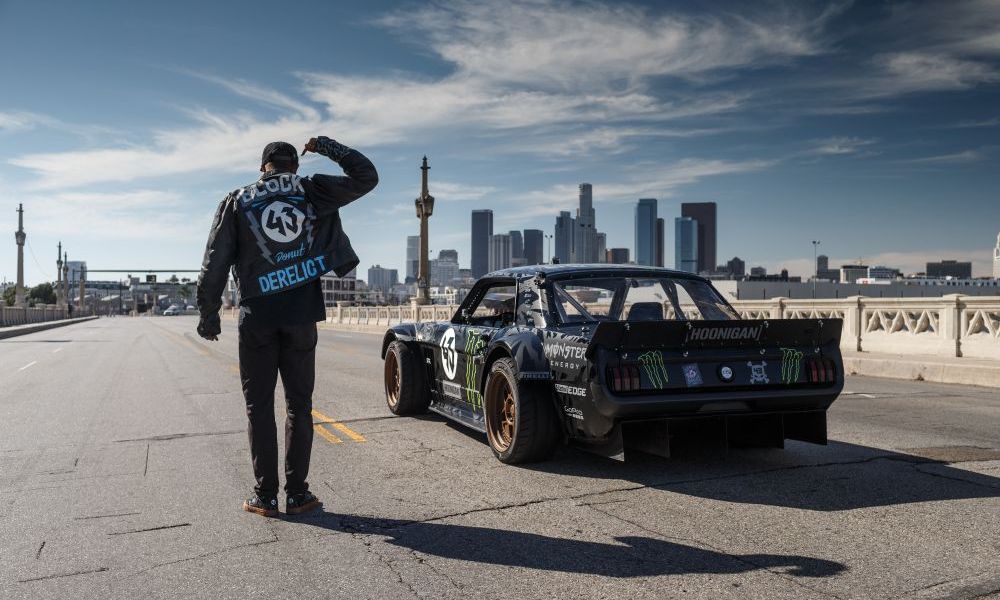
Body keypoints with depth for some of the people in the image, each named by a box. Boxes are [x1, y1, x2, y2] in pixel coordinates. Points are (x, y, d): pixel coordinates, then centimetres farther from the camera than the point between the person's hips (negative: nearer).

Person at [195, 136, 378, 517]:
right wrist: (326, 147, 16)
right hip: (301, 317, 0)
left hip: (257, 317, 0)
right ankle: (297, 493, 8)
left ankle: (265, 496, 7)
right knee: (299, 404, 7)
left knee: (259, 406, 6)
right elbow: (366, 177, 10)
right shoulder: (312, 192, 4)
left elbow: (215, 263, 2)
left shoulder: (238, 201, 5)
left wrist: (208, 313, 8)